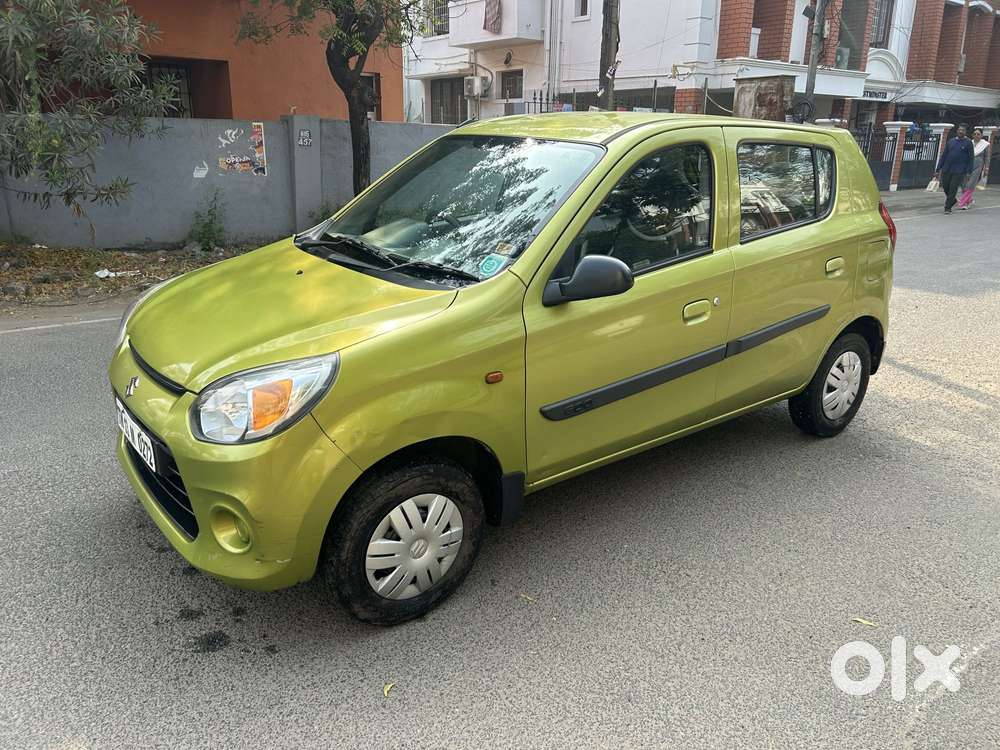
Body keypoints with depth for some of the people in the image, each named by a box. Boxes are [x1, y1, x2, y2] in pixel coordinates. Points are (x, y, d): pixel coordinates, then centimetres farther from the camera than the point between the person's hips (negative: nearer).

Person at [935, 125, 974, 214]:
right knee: (945, 187, 8)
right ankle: (953, 200, 35)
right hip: (946, 170, 4)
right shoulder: (950, 142, 10)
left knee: (953, 189, -5)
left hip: (959, 172, -4)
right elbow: (943, 156, 11)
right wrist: (938, 169, 6)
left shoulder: (968, 143, 0)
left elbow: (970, 158, -1)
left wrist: (968, 172, -7)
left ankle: (947, 207, 3)